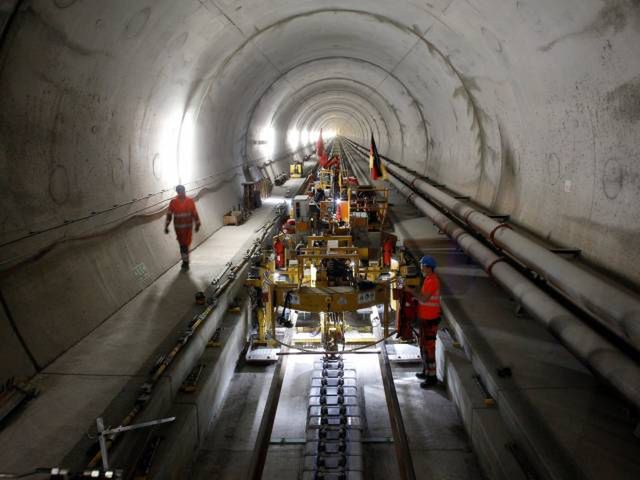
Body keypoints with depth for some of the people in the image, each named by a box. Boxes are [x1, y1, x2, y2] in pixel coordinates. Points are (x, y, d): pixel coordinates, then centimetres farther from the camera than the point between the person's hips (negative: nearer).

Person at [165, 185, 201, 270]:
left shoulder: (190, 201, -3)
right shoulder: (173, 202, -4)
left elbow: (195, 213, 5)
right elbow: (169, 214, 0)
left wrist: (197, 224, 10)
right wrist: (166, 226, 0)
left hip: (188, 227, -1)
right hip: (178, 227, 1)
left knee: (186, 244, -4)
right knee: (182, 245, 7)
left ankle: (185, 262, 5)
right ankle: (185, 261, 19)